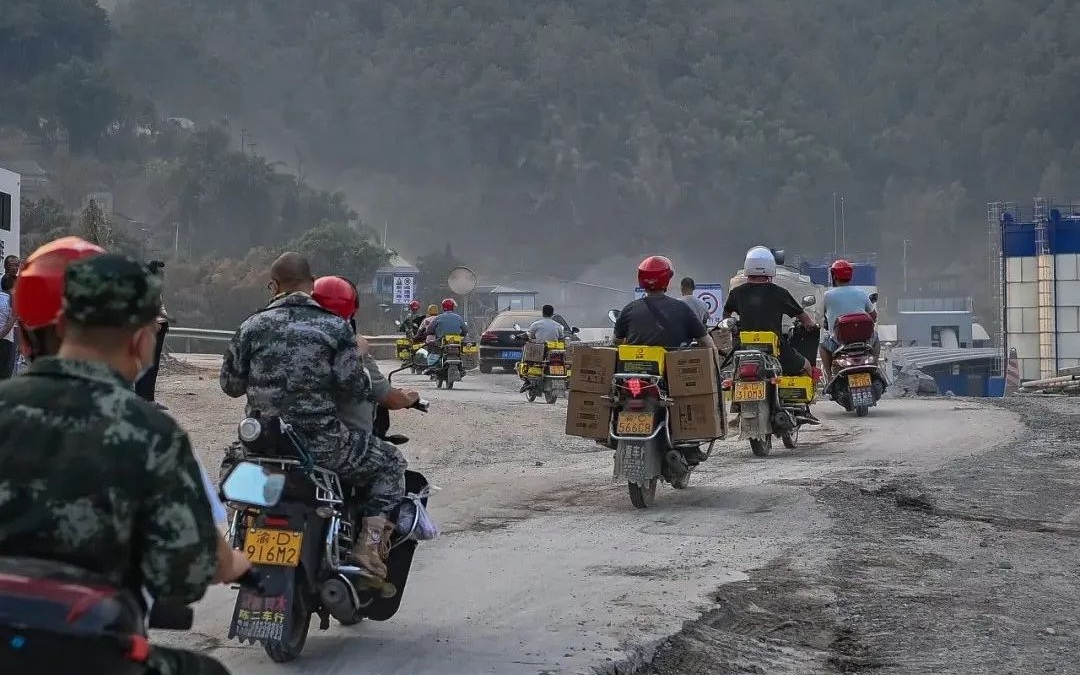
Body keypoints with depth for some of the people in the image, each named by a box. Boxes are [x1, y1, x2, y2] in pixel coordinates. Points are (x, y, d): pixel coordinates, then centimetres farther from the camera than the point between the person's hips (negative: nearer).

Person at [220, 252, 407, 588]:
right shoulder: (335, 327, -6)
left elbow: (230, 384, 7)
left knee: (232, 460, 38)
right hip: (322, 442, -3)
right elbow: (354, 388, -9)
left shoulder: (252, 326, 1)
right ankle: (370, 543, -1)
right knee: (390, 463, 17)